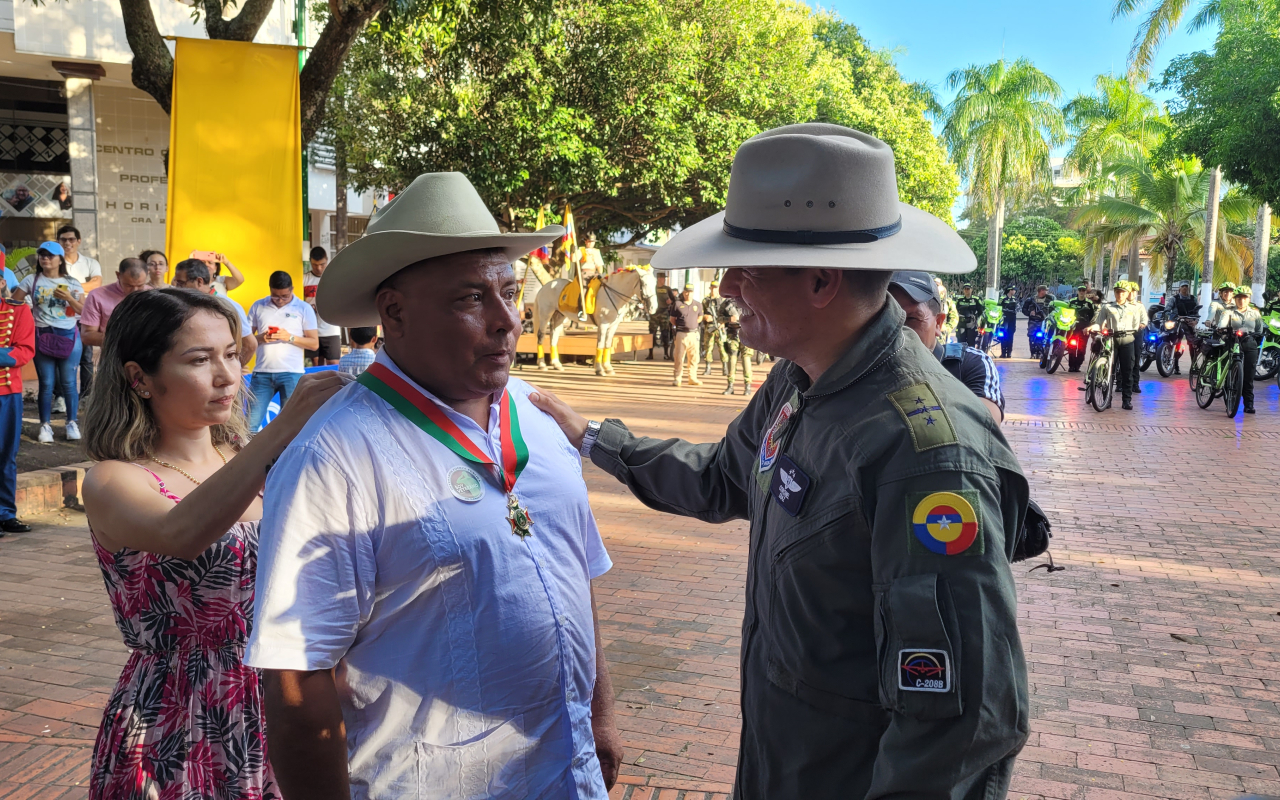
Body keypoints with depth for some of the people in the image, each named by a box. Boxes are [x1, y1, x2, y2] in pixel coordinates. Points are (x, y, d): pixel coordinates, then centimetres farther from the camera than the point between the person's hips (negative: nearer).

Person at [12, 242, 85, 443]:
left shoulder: (71, 283, 3)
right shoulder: (31, 280, 3)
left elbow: (83, 310, 0)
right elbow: (13, 302, 2)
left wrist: (69, 298, -15)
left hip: (68, 336, 0)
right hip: (42, 337, 0)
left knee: (68, 382, 2)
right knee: (46, 383, 2)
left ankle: (72, 423, 13)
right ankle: (45, 426, 9)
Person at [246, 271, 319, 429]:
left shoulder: (304, 309, 3)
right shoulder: (258, 307, 9)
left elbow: (314, 344, 1)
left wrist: (290, 337, -14)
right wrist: (260, 338, -10)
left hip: (291, 373, -2)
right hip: (262, 372, 2)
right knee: (251, 422, 1)